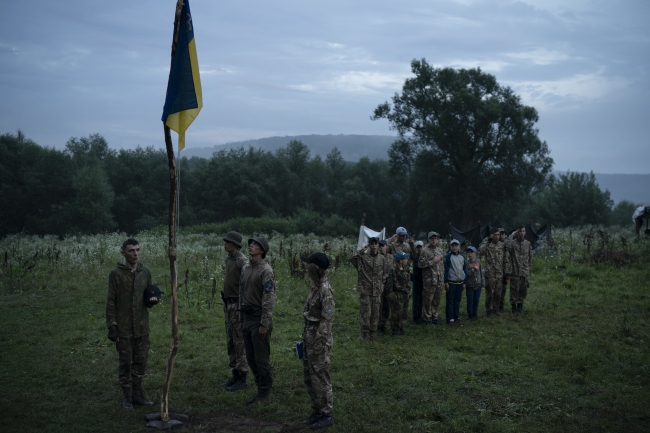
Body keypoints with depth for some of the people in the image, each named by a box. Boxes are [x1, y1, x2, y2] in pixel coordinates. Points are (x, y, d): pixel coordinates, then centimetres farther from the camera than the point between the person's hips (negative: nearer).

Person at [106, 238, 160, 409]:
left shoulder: (145, 272, 4)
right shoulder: (116, 273, -8)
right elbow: (111, 301, -6)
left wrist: (153, 300, -9)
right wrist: (112, 326, -10)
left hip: (142, 327, 4)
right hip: (123, 328, -4)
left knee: (141, 362, 9)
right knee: (125, 363, 5)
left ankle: (137, 393, 22)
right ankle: (127, 396, 17)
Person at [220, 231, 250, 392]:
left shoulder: (242, 261, -16)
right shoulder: (228, 259, 13)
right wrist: (225, 304, 19)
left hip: (238, 305, -10)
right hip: (228, 304, 10)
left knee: (240, 342, -4)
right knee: (230, 342, 14)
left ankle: (242, 378, 3)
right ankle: (235, 375, 22)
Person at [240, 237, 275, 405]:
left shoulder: (266, 270, -13)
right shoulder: (245, 268, 11)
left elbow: (268, 298, -17)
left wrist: (264, 324, -19)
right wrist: (241, 317, 16)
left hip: (259, 318, -8)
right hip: (247, 317, 8)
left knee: (261, 358, -1)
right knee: (251, 358, 13)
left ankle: (265, 395, 10)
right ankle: (260, 390, 25)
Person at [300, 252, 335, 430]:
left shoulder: (326, 290, -20)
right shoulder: (315, 287, 8)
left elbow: (326, 320, -21)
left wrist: (319, 344, -20)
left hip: (318, 339, -10)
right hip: (309, 336, 10)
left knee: (320, 377, 0)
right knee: (308, 377, 16)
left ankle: (327, 415, 12)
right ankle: (317, 410, 28)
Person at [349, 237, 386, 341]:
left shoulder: (382, 259, 7)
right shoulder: (363, 257, -5)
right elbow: (351, 258, -22)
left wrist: (382, 285, 10)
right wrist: (361, 251, -18)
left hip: (377, 291, 3)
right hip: (365, 290, -3)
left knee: (375, 312, 9)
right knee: (366, 312, -1)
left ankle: (372, 332, 21)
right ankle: (365, 332, 10)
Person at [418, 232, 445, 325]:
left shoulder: (440, 251, 14)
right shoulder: (425, 251, -7)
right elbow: (420, 264, -16)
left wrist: (442, 277, 17)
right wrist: (433, 261, -16)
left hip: (439, 281, 6)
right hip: (429, 281, -6)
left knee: (436, 301, 11)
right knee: (427, 301, -1)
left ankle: (434, 317, 21)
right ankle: (427, 319, 8)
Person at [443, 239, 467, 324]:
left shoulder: (462, 257, 11)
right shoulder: (448, 257, -6)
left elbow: (465, 270, 16)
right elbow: (445, 269, -9)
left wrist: (464, 282, 14)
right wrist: (446, 282, -13)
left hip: (460, 282, 5)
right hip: (451, 283, -5)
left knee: (458, 300, 11)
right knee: (450, 301, -1)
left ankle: (456, 317, 19)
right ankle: (450, 319, 1)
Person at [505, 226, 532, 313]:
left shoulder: (527, 243, 10)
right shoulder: (513, 242, -3)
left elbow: (530, 257, 18)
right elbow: (507, 245, -28)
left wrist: (529, 268, 14)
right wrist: (512, 235, -17)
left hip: (524, 272, 4)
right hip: (515, 271, -4)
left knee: (523, 290, 9)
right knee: (514, 289, -1)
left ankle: (520, 305, 23)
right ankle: (514, 305, 10)